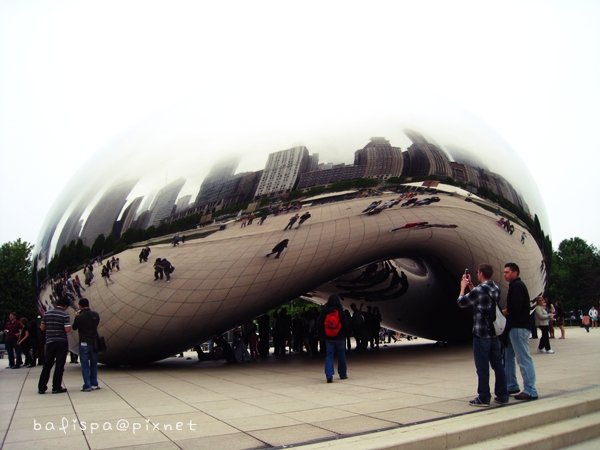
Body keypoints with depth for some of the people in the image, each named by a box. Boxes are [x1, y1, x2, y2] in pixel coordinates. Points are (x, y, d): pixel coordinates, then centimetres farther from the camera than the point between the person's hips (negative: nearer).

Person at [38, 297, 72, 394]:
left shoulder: (47, 313, 5)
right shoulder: (64, 315, -10)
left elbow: (42, 327, 10)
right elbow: (67, 330, -16)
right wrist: (69, 327, 6)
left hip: (50, 342, 5)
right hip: (61, 342, -4)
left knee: (47, 365, 12)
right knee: (59, 366, 2)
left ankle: (41, 387, 13)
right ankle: (56, 388, 5)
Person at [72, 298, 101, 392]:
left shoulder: (79, 317, -12)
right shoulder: (96, 315, -1)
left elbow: (74, 327, 1)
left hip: (84, 343, -4)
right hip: (94, 342, 4)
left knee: (85, 365, 3)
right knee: (94, 364, 16)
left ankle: (87, 386, 2)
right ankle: (94, 384, 20)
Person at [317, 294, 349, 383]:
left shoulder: (324, 311, -6)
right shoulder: (340, 311, -11)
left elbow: (319, 323, -2)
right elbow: (345, 324, -9)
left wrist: (323, 334, 11)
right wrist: (344, 333, 9)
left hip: (328, 338, 1)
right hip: (340, 337, -1)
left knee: (329, 356, 3)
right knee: (341, 356, 14)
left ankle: (329, 375, -10)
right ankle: (343, 374, 25)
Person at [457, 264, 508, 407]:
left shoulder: (479, 289, -16)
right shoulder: (496, 288, 8)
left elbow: (461, 302, -4)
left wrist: (463, 287, 9)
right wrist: (470, 285, 22)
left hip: (481, 334, -7)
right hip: (494, 332, 7)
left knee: (482, 367, -1)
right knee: (498, 365, 12)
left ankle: (483, 398, 5)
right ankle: (502, 395, 19)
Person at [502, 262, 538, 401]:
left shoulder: (517, 286, -13)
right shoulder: (515, 286, 19)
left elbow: (515, 307, -23)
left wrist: (506, 311, -6)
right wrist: (507, 311, 0)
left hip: (518, 327, -11)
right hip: (514, 327, 11)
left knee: (523, 359, -7)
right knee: (508, 357, 16)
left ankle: (530, 391, -4)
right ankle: (511, 386, 24)